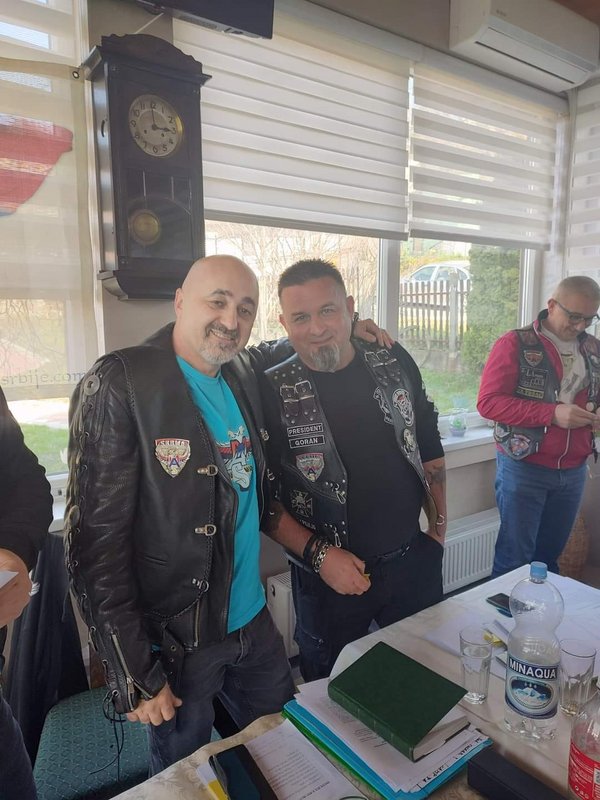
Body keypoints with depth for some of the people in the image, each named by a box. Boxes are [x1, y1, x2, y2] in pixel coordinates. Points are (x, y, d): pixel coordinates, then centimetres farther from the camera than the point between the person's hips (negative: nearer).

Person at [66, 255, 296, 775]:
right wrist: (133, 672, -17)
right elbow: (96, 539, -19)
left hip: (255, 621, 7)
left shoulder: (243, 376, 2)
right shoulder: (120, 384, -19)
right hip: (177, 639, -6)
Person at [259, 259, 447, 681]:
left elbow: (429, 448, 7)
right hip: (328, 576, -3)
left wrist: (439, 527, 7)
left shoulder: (394, 363, -5)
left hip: (414, 561, 4)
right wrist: (318, 554, -17)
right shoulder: (272, 392, -15)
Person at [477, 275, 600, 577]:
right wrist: (552, 413, -23)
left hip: (573, 471, 5)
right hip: (524, 468, -5)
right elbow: (488, 401, -16)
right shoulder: (515, 344, -9)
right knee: (515, 559, 4)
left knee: (550, 555, 17)